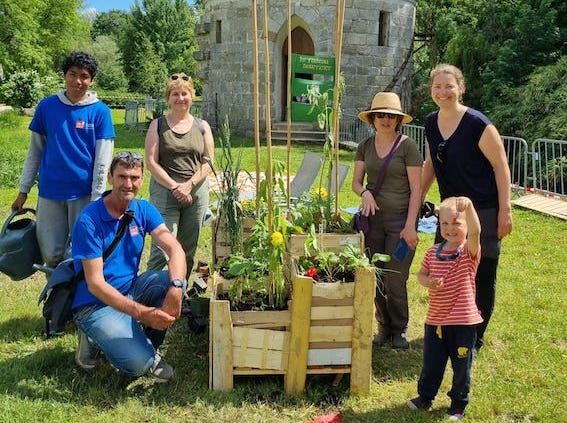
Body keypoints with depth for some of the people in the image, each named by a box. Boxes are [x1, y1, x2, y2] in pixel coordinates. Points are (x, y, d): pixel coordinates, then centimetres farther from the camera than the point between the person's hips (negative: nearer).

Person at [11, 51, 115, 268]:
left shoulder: (100, 111, -4)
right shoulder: (46, 106, 3)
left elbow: (103, 160, -5)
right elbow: (35, 151, 9)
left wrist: (96, 199, -9)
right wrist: (23, 190, 7)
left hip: (84, 194, -2)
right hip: (50, 192, 2)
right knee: (51, 255, 6)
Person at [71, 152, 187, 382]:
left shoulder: (143, 210, -2)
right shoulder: (89, 220, -20)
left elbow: (175, 250, -14)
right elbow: (95, 284, -23)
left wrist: (175, 287, -35)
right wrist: (142, 313, -32)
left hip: (131, 289, 6)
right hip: (96, 303, -6)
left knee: (173, 281, -20)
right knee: (137, 362, -23)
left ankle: (150, 347, 0)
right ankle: (95, 339, 8)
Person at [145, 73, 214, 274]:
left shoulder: (202, 126, 11)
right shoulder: (158, 125, 5)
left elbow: (208, 162, 5)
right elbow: (151, 162, -3)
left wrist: (189, 184, -9)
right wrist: (174, 187, -13)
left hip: (197, 193, 3)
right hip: (164, 192, -3)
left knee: (187, 251, 8)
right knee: (162, 250, -11)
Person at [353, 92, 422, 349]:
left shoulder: (407, 146, -6)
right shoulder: (365, 146, 7)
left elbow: (416, 189, -7)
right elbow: (356, 181, 11)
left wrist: (410, 226, -12)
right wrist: (365, 192, -13)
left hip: (400, 219, -4)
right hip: (373, 218, 4)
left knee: (395, 280, -3)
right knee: (376, 278, 7)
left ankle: (399, 330, 16)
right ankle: (384, 326, 23)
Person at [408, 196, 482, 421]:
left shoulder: (469, 252, -12)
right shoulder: (433, 252, 1)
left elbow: (475, 232, -32)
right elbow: (421, 274, 10)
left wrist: (469, 206, -48)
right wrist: (428, 282, -13)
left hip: (463, 321, -3)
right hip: (435, 318, 4)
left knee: (461, 365, 12)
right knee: (431, 362, 17)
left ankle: (458, 404, 31)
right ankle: (425, 397, 37)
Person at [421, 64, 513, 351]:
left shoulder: (477, 124, -17)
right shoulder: (431, 124, 3)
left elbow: (501, 167, -13)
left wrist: (505, 211, -15)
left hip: (483, 212, -6)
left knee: (482, 277, 4)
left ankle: (475, 339, 20)